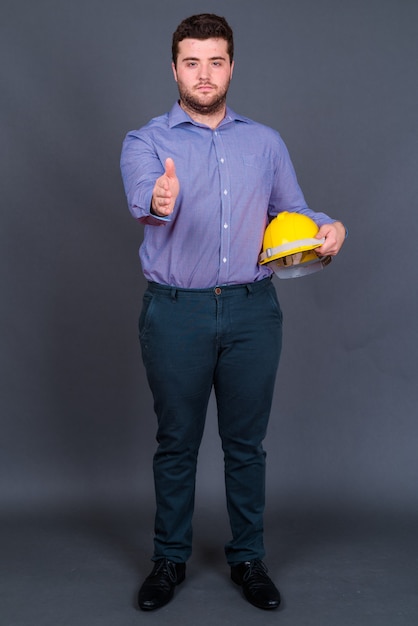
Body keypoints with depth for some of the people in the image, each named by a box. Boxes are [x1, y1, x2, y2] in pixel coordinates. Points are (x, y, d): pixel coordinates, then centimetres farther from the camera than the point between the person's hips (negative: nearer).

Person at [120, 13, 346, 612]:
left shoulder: (265, 142, 11)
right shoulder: (146, 142, 0)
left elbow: (294, 211, 15)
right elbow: (142, 196, -22)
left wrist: (329, 227, -8)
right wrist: (159, 201, -47)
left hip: (253, 312, 2)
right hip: (176, 314, -2)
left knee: (246, 443, 10)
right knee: (176, 443, 9)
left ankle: (247, 557, 27)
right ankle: (169, 559, 27)